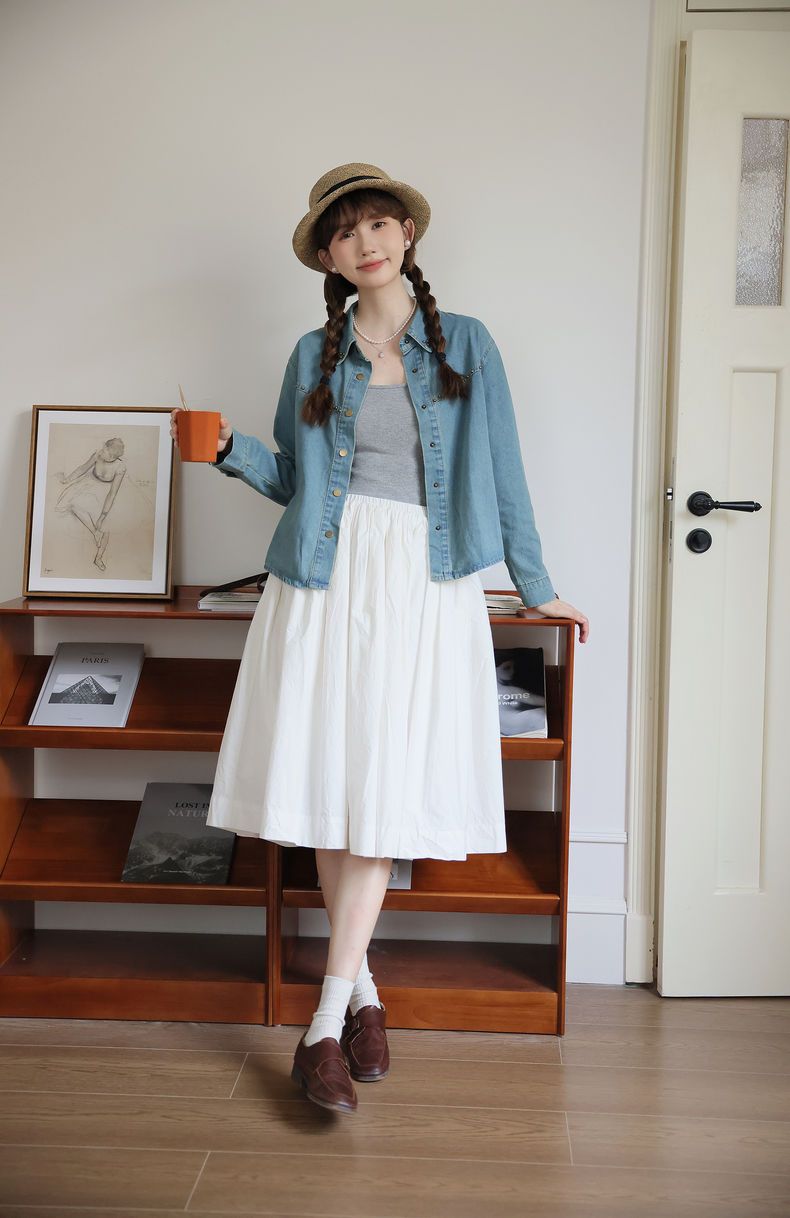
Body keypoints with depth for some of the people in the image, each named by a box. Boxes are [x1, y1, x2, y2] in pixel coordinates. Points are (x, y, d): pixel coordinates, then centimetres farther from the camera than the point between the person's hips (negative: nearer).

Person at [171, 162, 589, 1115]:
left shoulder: (466, 344, 8)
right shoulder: (315, 355, 12)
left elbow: (502, 470, 9)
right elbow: (294, 480, 15)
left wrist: (535, 588, 11)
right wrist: (231, 449, -4)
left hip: (424, 582, -1)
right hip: (329, 578, 2)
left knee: (385, 792, -6)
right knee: (327, 782, 0)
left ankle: (327, 1019, -1)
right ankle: (362, 988, 17)